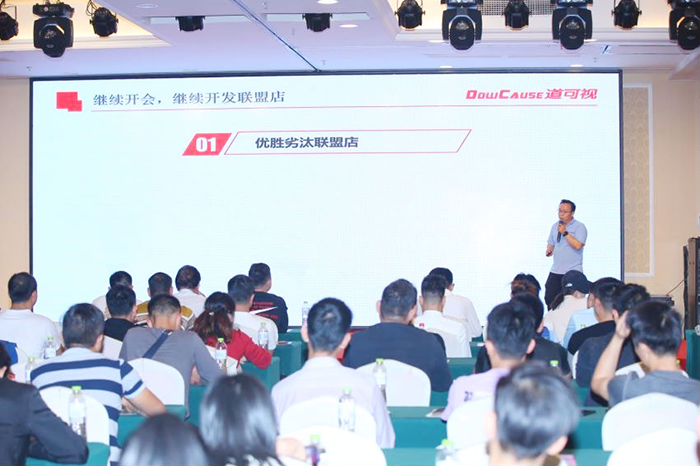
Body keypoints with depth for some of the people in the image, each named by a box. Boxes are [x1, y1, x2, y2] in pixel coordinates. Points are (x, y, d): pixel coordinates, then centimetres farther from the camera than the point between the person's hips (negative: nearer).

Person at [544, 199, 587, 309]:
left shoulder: (579, 227, -4)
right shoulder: (555, 226, 15)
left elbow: (578, 245, -19)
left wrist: (565, 232, -15)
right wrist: (548, 251, 2)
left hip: (573, 272, -6)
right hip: (555, 271, 6)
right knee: (549, 299, -1)